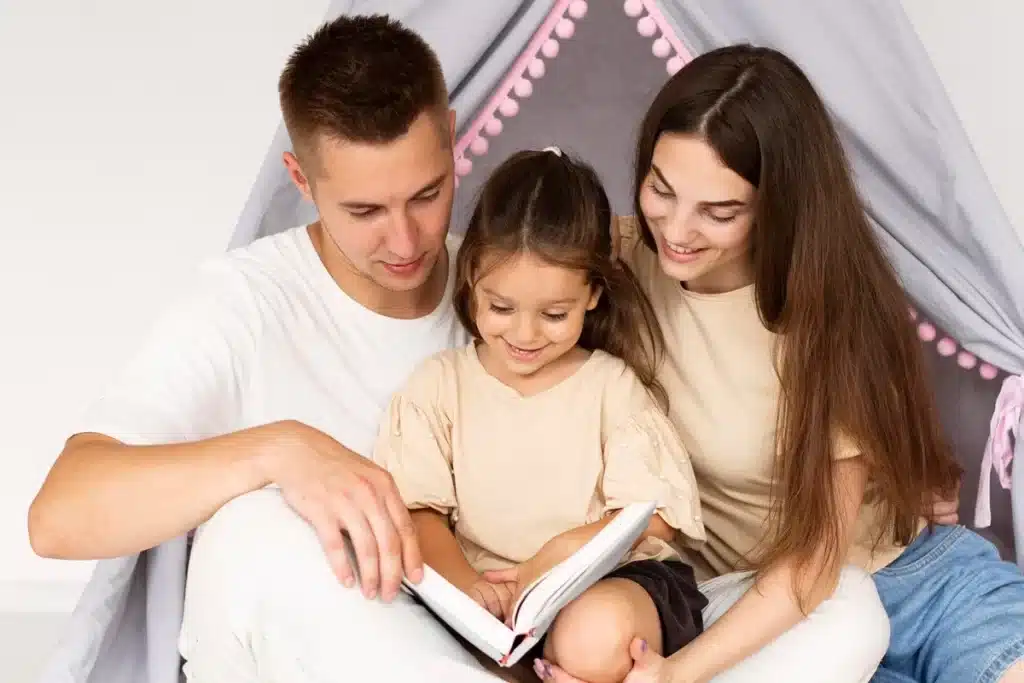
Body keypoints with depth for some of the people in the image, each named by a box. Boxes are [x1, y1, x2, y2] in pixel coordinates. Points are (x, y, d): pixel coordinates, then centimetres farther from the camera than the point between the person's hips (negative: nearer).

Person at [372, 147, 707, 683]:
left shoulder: (613, 384, 4)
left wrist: (561, 555, -19)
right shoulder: (440, 383, 6)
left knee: (598, 637, -38)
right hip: (489, 600, 3)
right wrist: (466, 584, -20)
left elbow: (653, 513, -1)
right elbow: (419, 511, 1)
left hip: (609, 583, -2)